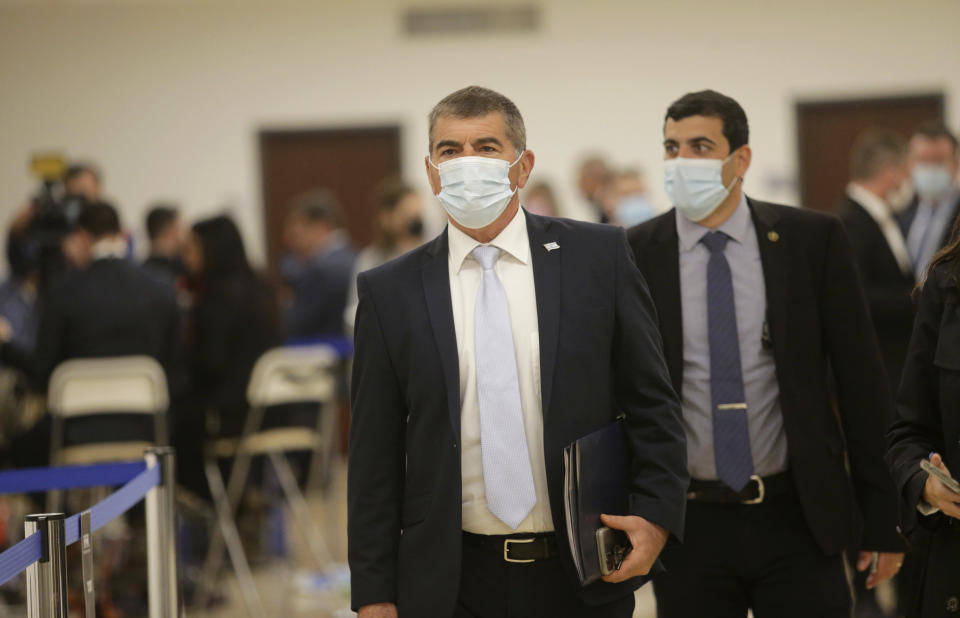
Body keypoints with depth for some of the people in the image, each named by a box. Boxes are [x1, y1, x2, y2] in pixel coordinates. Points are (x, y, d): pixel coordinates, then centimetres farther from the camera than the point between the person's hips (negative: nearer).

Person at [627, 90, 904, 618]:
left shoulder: (813, 241, 0)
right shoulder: (634, 256, 0)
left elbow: (860, 380, 2)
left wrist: (881, 519, 0)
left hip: (797, 519, 0)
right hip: (688, 528, 0)